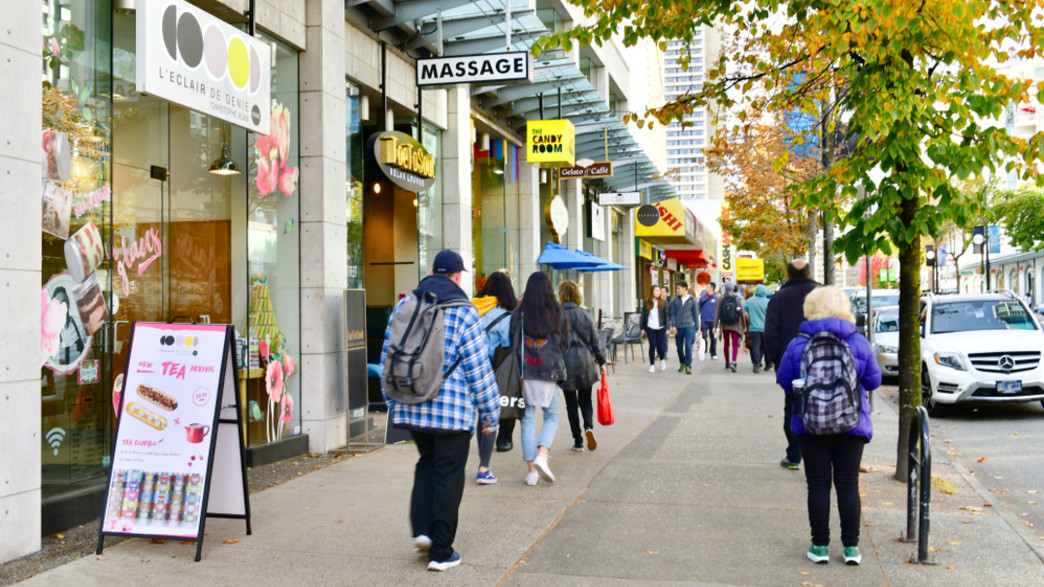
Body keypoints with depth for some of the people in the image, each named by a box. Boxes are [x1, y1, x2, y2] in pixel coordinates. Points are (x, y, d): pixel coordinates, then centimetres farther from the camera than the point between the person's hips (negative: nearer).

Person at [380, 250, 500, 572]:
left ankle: (422, 529, 14)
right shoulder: (463, 313, -10)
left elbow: (388, 358, 11)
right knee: (448, 476, 5)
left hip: (411, 408, 5)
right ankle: (440, 552, 11)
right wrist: (490, 413, -1)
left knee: (427, 463, 25)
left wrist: (393, 400, 22)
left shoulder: (404, 306, 6)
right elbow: (479, 368, -9)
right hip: (453, 410, -5)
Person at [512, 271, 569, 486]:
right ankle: (542, 454, -10)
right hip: (549, 371, 0)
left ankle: (531, 470, 7)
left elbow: (512, 342, -1)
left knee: (528, 419, 7)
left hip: (525, 371, 1)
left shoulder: (519, 313, -3)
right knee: (552, 416, 13)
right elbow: (565, 343, 6)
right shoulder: (557, 312, -2)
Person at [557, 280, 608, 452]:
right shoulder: (585, 315, 0)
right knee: (585, 399, 15)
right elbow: (595, 341, 4)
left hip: (566, 362, -2)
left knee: (571, 403, 8)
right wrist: (601, 361, 14)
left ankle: (578, 441, 9)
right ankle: (589, 427, -12)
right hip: (585, 362, 2)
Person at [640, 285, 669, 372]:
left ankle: (662, 359, 30)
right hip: (650, 328, 0)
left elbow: (666, 315, 5)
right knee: (652, 346, -2)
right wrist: (643, 328, 4)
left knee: (660, 346, 0)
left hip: (660, 328, 0)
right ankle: (652, 365, 8)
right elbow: (643, 315, 7)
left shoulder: (663, 302, 4)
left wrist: (667, 328, 1)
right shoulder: (647, 302, 4)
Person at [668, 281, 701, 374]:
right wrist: (673, 325, -4)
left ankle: (688, 366, -7)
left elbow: (696, 314, 7)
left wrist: (697, 327, 5)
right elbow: (672, 314, 8)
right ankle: (682, 363, 27)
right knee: (679, 347, 8)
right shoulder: (675, 300, 7)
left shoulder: (692, 300, 3)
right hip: (678, 327, 3)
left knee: (688, 346, -10)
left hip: (689, 326, -3)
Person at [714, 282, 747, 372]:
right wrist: (744, 326, 5)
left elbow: (717, 313, -2)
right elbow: (742, 313, -3)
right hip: (735, 326, -2)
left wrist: (715, 326, 2)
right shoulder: (738, 298, -4)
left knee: (726, 344, 15)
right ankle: (733, 362, -23)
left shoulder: (721, 299, -2)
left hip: (724, 325, 2)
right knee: (735, 345, -3)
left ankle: (727, 364, 23)